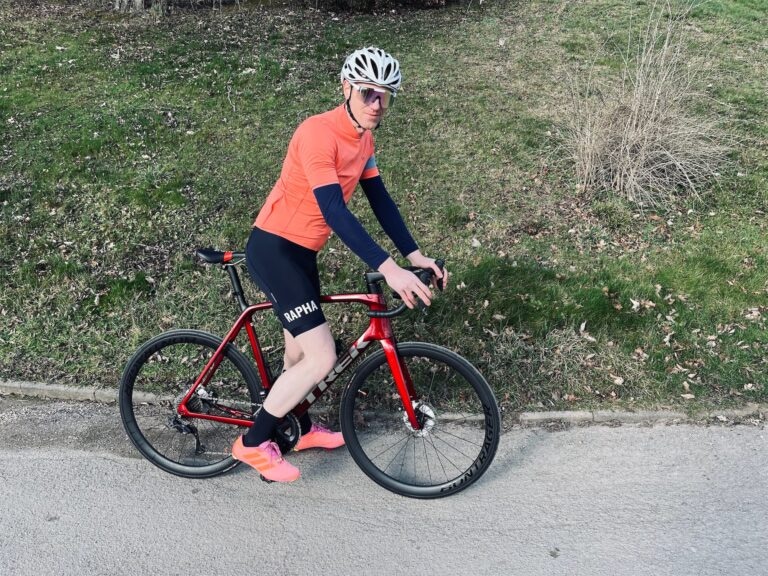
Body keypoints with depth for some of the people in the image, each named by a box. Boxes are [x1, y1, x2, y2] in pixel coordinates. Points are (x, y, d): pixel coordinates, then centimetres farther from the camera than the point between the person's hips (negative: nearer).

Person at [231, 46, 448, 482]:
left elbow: (381, 200, 7)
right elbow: (335, 212, -32)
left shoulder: (364, 138, 5)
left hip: (302, 252, 9)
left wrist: (415, 255, 0)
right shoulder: (319, 132, -24)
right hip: (273, 250, -9)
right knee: (321, 357, -11)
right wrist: (388, 268, -37)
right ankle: (253, 443, 7)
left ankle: (302, 428, 44)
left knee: (301, 349, 22)